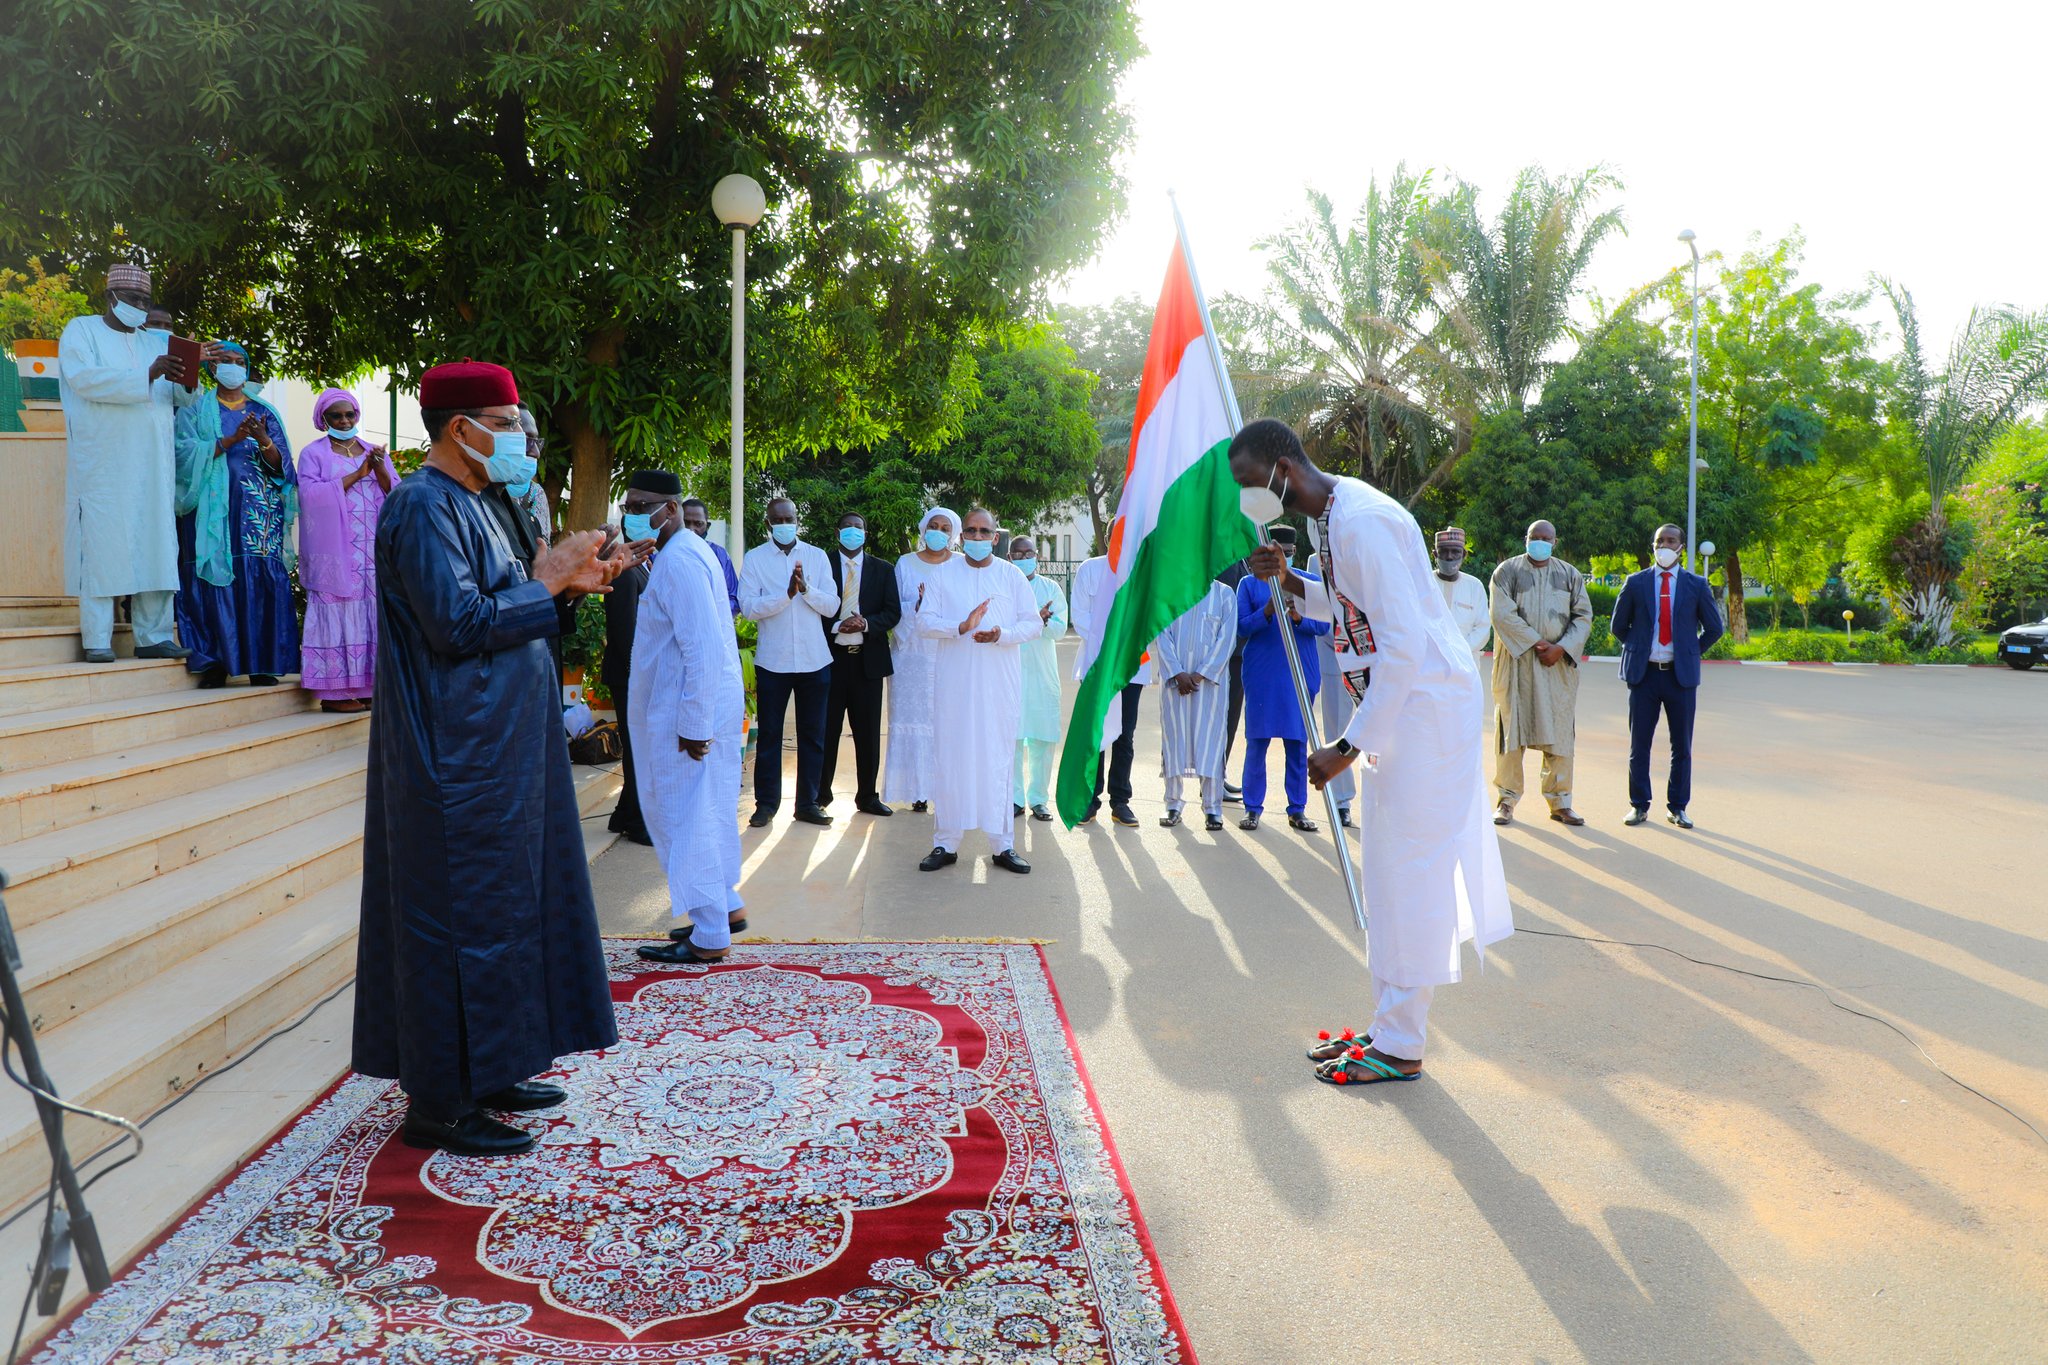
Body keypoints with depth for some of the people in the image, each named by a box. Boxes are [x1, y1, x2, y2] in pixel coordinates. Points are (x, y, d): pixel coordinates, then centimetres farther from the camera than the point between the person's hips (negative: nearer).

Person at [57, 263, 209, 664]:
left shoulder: (156, 342, 20)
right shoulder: (81, 331, 6)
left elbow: (182, 398, 12)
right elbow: (84, 379, -13)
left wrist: (189, 381, -12)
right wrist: (146, 377, -24)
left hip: (152, 465, 5)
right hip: (103, 462, -5)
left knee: (155, 546, 1)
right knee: (101, 545, -7)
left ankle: (154, 637, 4)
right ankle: (97, 642, -6)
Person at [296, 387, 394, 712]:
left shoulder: (375, 452, 18)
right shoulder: (313, 453, 6)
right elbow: (311, 495, -10)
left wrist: (379, 469, -10)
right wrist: (356, 475, -12)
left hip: (374, 552, 4)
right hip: (335, 553, -4)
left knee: (370, 614, 0)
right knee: (338, 615, -8)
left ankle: (367, 687, 2)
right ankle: (333, 693, -7)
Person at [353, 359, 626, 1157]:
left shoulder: (465, 504, 16)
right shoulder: (424, 506, -15)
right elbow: (459, 623, -23)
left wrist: (566, 584, 9)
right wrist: (544, 581, -13)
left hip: (493, 750, 10)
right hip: (459, 757, -10)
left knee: (501, 907, 15)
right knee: (461, 917, -4)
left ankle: (483, 1070, 26)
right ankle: (438, 1104, 6)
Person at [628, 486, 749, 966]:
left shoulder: (678, 561, -18)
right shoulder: (688, 551, 14)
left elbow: (703, 648, -24)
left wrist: (693, 724, -23)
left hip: (689, 714, -10)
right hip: (696, 710, 10)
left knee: (687, 819, -2)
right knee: (701, 815, 18)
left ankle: (708, 938, 7)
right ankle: (725, 907, 30)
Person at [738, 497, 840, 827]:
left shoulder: (817, 556, 6)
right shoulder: (754, 559, 1)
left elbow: (832, 606, -1)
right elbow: (749, 607, -10)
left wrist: (806, 588, -18)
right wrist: (787, 594, -21)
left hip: (814, 660, 2)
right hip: (773, 660, -2)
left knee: (813, 735, 7)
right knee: (769, 735, 6)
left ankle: (808, 803, 16)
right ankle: (766, 803, 15)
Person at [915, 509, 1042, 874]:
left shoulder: (1011, 575, 7)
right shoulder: (944, 574, 7)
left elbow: (1034, 624, 4)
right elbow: (924, 622, 1)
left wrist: (1003, 634, -15)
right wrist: (961, 627, -16)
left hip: (1000, 682, 0)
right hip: (954, 682, 0)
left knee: (998, 758, 1)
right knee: (951, 758, 1)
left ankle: (1002, 845, 7)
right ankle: (946, 844, 8)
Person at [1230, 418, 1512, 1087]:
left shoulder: (1361, 521, -23)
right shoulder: (1334, 513, 9)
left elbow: (1402, 643, -26)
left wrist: (1349, 746, -22)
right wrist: (1292, 582, 3)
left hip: (1426, 700, -10)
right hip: (1401, 700, 10)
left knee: (1407, 869, -3)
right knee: (1389, 869, 14)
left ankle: (1401, 1046, 8)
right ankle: (1390, 1024, 25)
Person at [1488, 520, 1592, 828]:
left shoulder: (1570, 575, 12)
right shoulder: (1507, 571, 3)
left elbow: (1584, 616, 7)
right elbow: (1503, 614, -7)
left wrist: (1561, 648, -8)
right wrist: (1535, 643, -13)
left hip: (1559, 664, 2)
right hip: (1516, 661, -2)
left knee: (1559, 733, 2)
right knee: (1512, 729, -1)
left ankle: (1560, 802, 10)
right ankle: (1507, 799, 7)